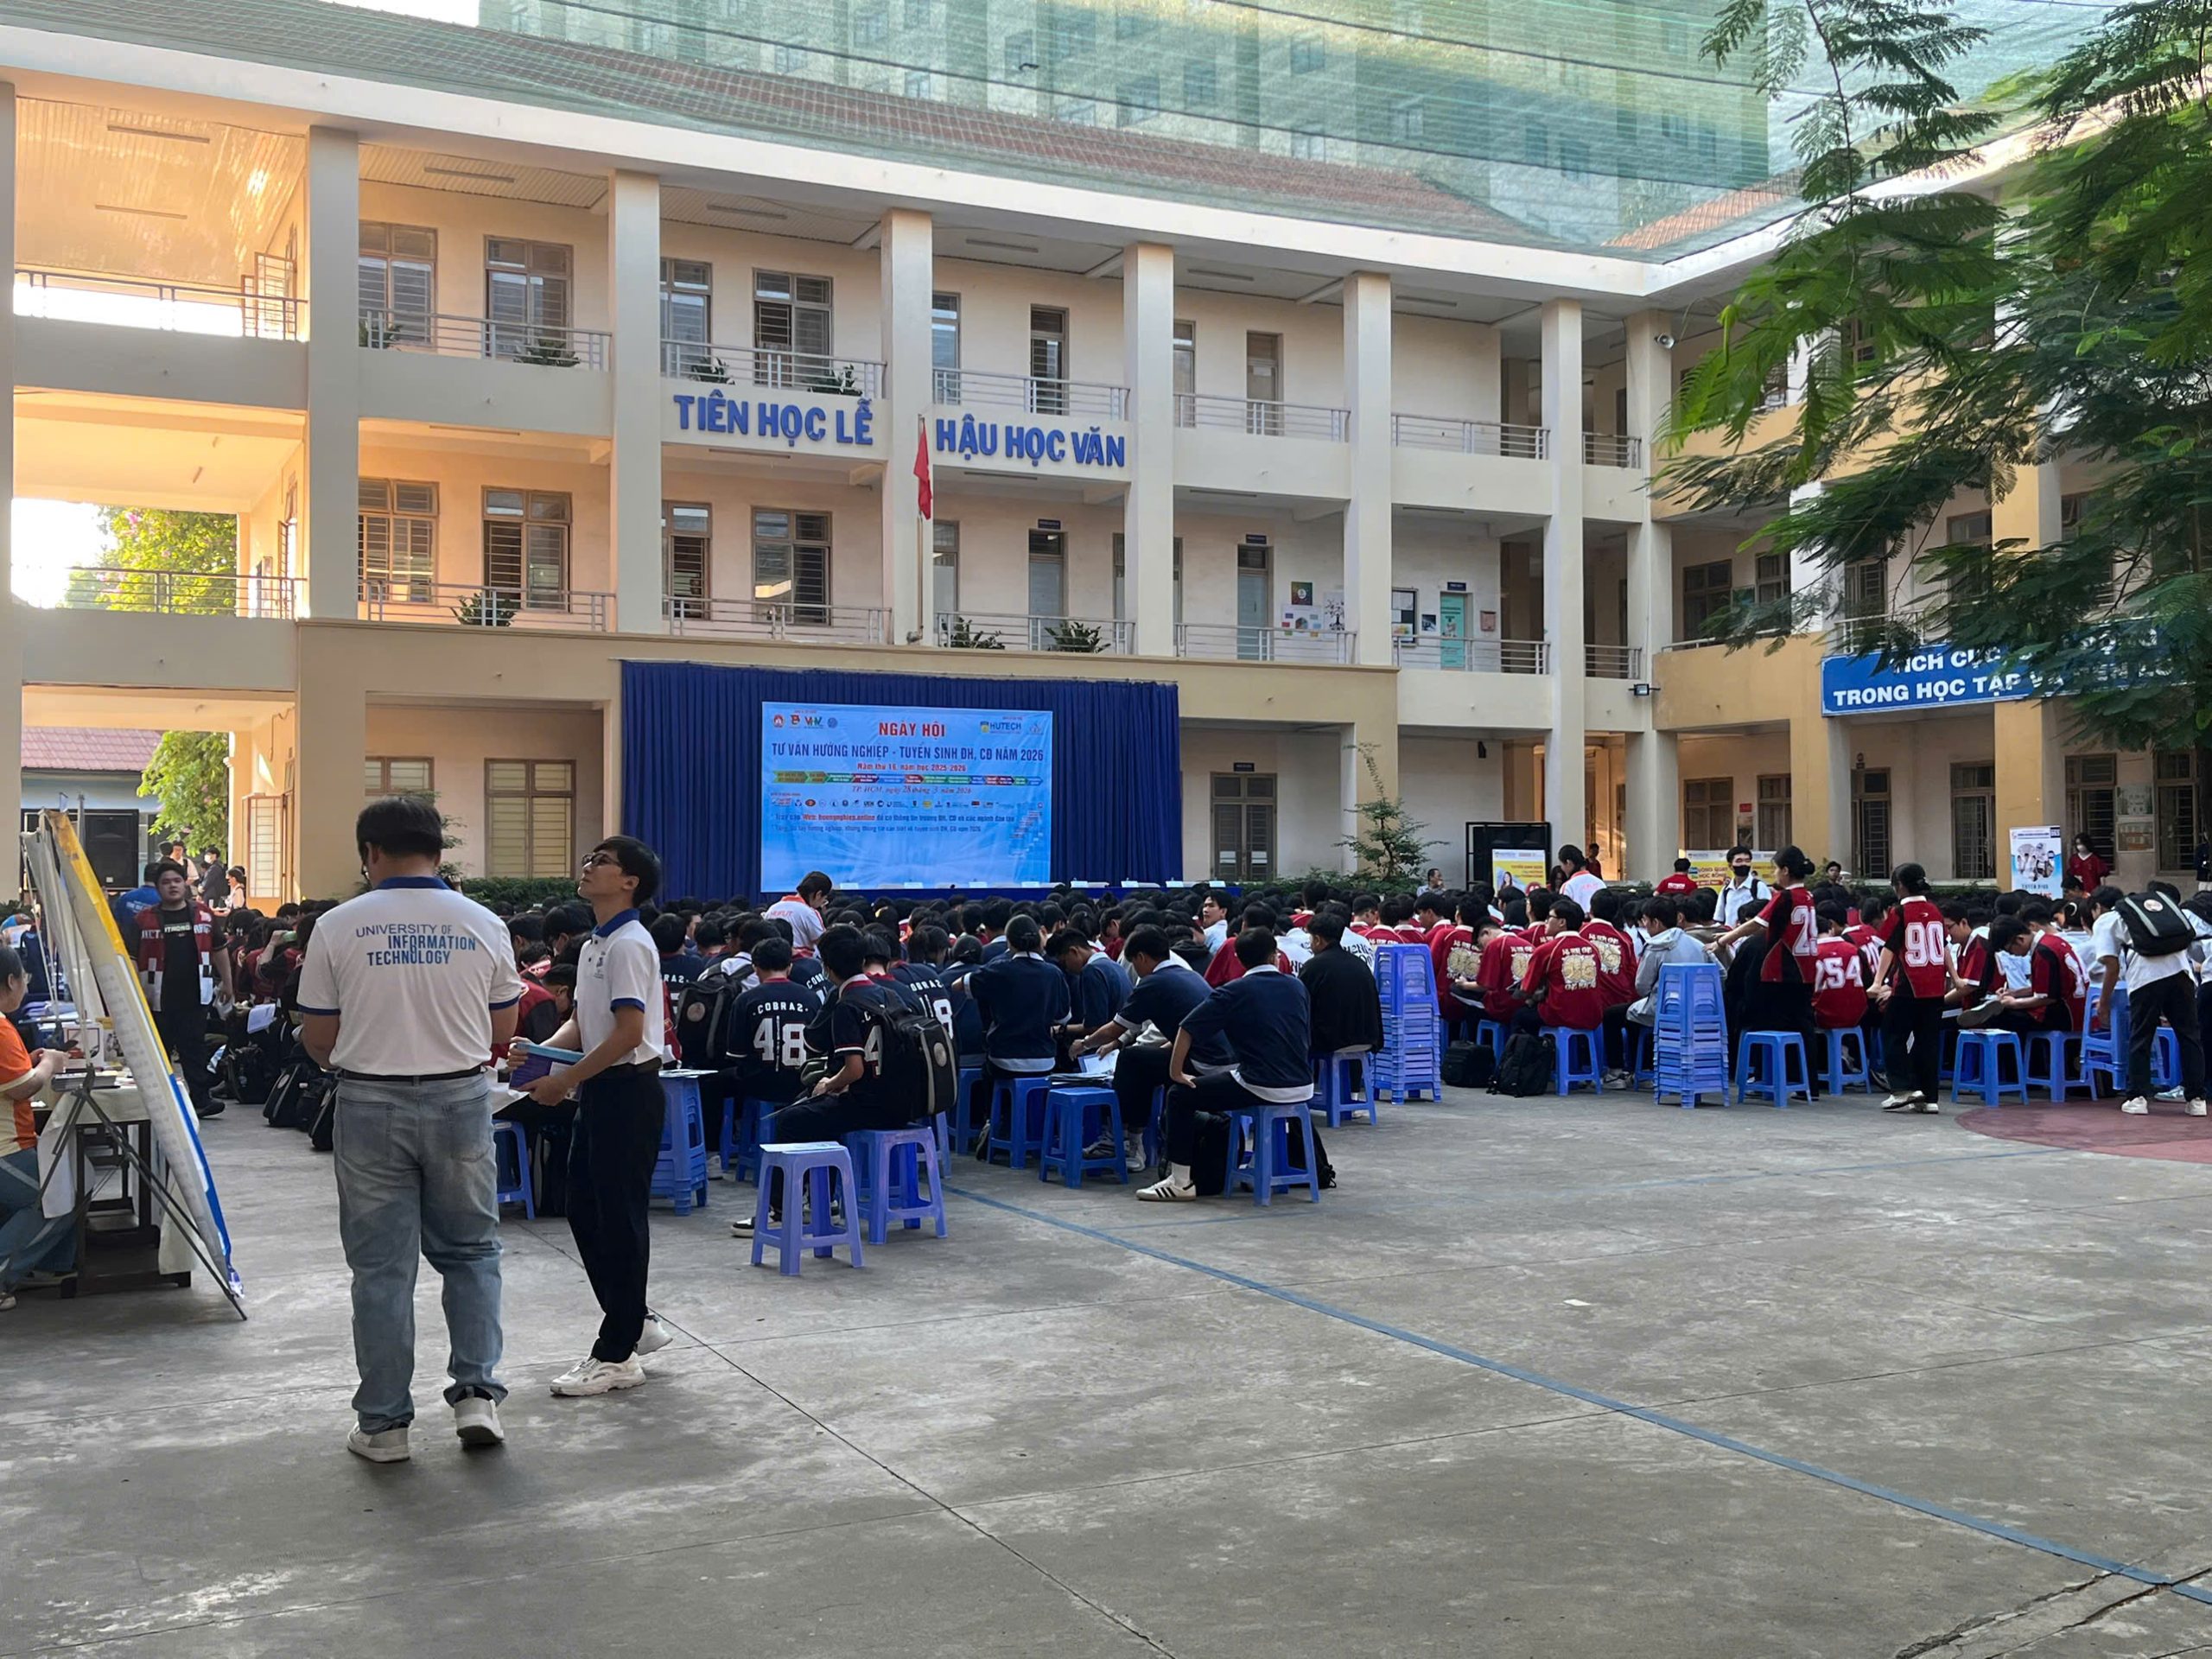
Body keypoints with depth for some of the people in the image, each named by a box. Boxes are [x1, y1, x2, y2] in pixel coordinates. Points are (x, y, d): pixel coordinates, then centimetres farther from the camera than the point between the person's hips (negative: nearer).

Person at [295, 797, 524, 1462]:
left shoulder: (339, 927, -6)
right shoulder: (482, 926, -1)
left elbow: (317, 1038, -1)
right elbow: (502, 1030, 7)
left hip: (371, 1106, -1)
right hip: (460, 1101, 1)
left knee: (381, 1267, 7)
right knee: (471, 1251, 16)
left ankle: (383, 1423, 13)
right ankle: (477, 1391, 7)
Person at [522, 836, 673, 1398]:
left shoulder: (629, 945, -15)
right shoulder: (594, 945, 15)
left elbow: (628, 1033, -21)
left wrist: (565, 1080, -18)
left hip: (630, 1090, -10)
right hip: (598, 1089, 10)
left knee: (619, 1219, -2)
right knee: (585, 1212, 14)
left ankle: (617, 1354, 7)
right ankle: (634, 1322, 27)